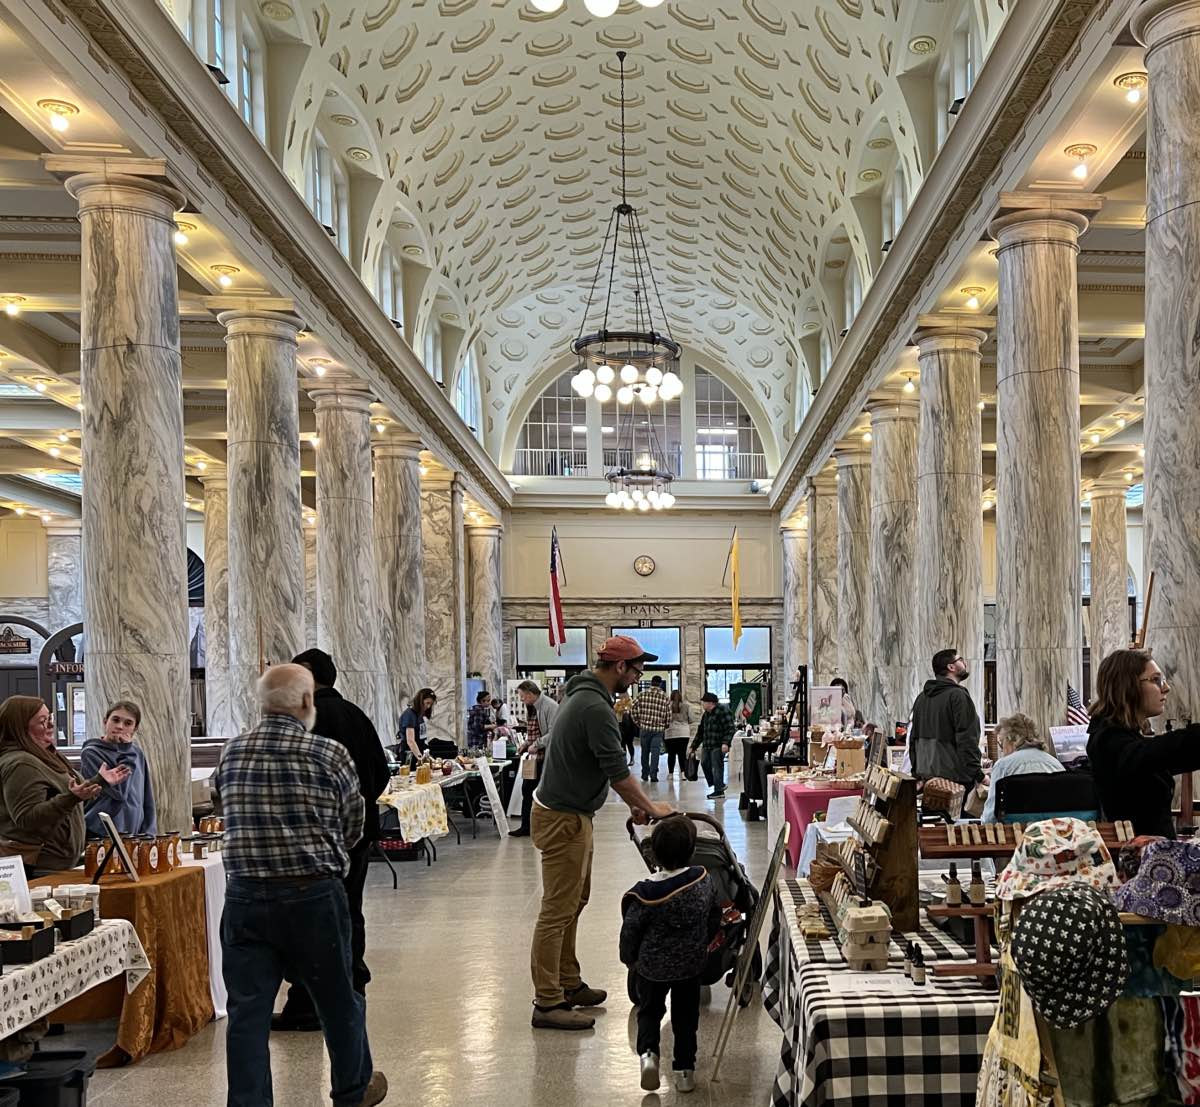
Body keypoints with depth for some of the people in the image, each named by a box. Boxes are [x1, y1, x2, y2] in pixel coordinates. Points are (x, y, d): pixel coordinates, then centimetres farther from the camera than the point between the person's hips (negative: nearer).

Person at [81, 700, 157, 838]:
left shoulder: (138, 753, 10)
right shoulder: (91, 753, -6)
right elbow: (119, 792, -16)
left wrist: (149, 833, 4)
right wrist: (125, 753, -10)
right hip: (98, 835, -4)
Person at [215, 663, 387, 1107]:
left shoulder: (230, 754, 1)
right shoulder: (330, 754, -9)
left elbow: (233, 819, 9)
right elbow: (353, 828, -1)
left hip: (244, 896, 2)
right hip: (314, 896, -2)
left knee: (248, 1009, 8)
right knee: (337, 1000, 17)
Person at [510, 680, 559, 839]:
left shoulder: (550, 706, -16)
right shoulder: (531, 708, 12)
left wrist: (536, 745, -20)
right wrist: (525, 743, 7)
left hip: (547, 757, -9)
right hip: (533, 756, 9)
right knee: (527, 790, 11)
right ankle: (526, 827, 20)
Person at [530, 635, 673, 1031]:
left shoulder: (583, 695, 12)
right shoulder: (596, 708, -22)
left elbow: (606, 766, 19)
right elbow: (617, 772, -21)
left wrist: (633, 803, 17)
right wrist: (651, 807, -7)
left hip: (570, 814, 11)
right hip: (563, 819, -11)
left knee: (573, 903, 18)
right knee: (558, 910, -7)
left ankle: (568, 985, 27)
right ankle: (548, 1004, -2)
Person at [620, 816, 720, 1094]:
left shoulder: (645, 894, -23)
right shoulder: (703, 880, -14)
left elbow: (630, 931, -14)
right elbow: (714, 917, 2)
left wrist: (629, 957, 6)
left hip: (652, 966, -2)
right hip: (692, 963, 2)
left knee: (649, 1010, 19)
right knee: (686, 1016, 16)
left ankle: (648, 1052, -3)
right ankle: (685, 1071, 18)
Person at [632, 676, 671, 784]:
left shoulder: (643, 695, -1)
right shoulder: (665, 697, -2)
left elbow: (633, 709, -5)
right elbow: (669, 715, -3)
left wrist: (638, 722, 7)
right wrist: (665, 726, 12)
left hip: (644, 727, 1)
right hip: (659, 729, -1)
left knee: (645, 751, 13)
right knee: (655, 752, 0)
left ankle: (645, 774, 21)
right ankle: (653, 775, -5)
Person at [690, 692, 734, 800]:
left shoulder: (723, 711, -9)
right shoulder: (706, 714, 20)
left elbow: (729, 728, -16)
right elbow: (700, 731, 26)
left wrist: (726, 743, -26)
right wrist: (693, 746, 24)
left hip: (718, 746, -9)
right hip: (707, 745, 9)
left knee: (717, 766, -7)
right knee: (704, 763, 5)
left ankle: (718, 790, 1)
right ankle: (719, 785, 18)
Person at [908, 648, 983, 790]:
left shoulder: (922, 697, 14)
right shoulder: (958, 696, -11)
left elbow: (913, 738, 18)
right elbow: (967, 741, -17)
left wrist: (918, 772, 22)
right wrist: (979, 776, -15)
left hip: (925, 777, 8)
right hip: (954, 778, -8)